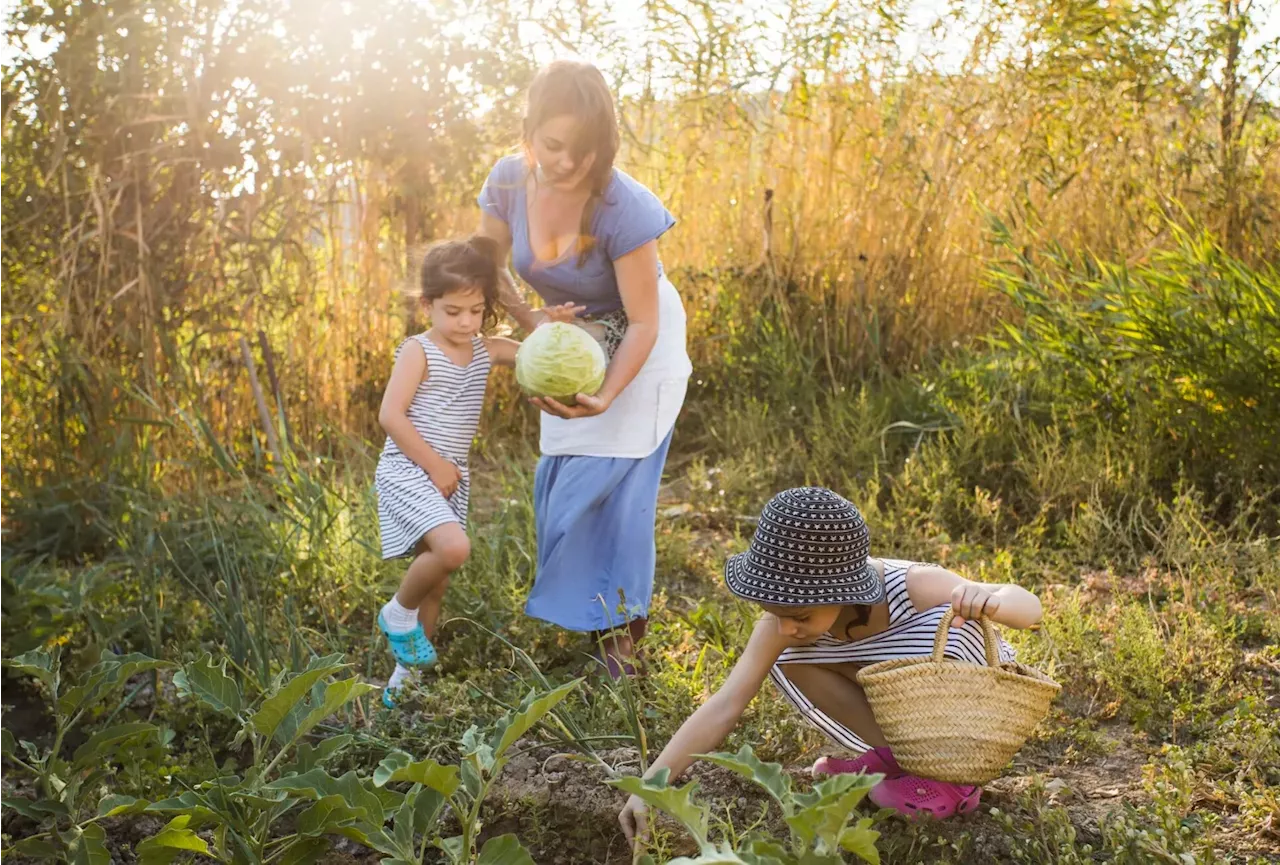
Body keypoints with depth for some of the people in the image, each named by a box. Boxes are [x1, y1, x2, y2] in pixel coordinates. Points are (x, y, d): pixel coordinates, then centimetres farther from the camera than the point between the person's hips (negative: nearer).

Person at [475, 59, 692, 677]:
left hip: (640, 345, -5)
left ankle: (617, 625, 7)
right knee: (560, 476, 5)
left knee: (613, 479, -8)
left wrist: (606, 397, -38)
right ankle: (571, 608, 23)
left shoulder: (623, 208, -34)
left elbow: (643, 323, -27)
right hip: (573, 339, 5)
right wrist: (533, 325, -19)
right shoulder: (509, 181, -20)